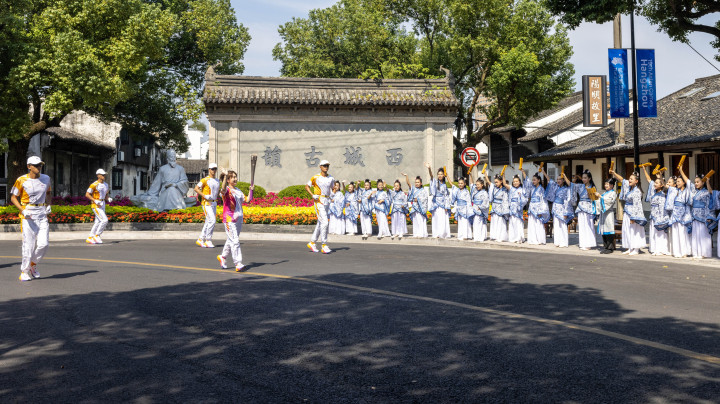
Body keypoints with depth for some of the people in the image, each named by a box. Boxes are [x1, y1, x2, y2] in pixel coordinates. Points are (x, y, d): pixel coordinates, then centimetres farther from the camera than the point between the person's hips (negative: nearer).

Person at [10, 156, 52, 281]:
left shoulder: (46, 179, 8)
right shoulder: (21, 180, -5)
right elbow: (13, 197, 1)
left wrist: (48, 205, 8)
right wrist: (22, 210, -13)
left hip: (42, 214, 4)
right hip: (27, 215, -4)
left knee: (44, 243, -6)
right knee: (29, 244, -6)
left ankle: (33, 264, 20)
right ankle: (24, 271, 9)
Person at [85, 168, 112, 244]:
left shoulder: (105, 184, 10)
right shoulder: (94, 185, -14)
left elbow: (106, 194, 20)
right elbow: (87, 194, -12)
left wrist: (109, 199, -2)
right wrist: (95, 201, -22)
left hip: (102, 205, 8)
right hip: (95, 205, -8)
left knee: (98, 222, 10)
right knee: (104, 220, -16)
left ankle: (89, 238, 19)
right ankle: (96, 236, -3)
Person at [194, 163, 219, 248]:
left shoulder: (217, 181, 16)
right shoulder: (205, 180, -7)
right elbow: (196, 188, -11)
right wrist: (205, 196, -19)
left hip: (214, 203, 8)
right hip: (206, 203, -8)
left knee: (208, 222, 9)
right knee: (212, 221, -16)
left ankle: (200, 239, 17)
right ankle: (208, 240, -8)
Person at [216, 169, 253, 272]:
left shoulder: (238, 191, 17)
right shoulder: (226, 190, -7)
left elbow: (247, 200, 19)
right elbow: (223, 189, -31)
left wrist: (251, 190, 10)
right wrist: (225, 176, -36)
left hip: (239, 219, 8)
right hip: (229, 219, -8)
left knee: (231, 240, 17)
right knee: (235, 241, -12)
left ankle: (223, 256, 37)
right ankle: (238, 264, -13)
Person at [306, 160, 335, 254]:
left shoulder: (331, 178, 10)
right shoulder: (315, 177, -3)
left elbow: (333, 188, 23)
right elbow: (306, 186, 5)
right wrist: (313, 195, -9)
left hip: (327, 202, 6)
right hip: (319, 201, -6)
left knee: (320, 223, 11)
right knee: (324, 222, -15)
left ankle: (312, 242, 24)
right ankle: (324, 246, -12)